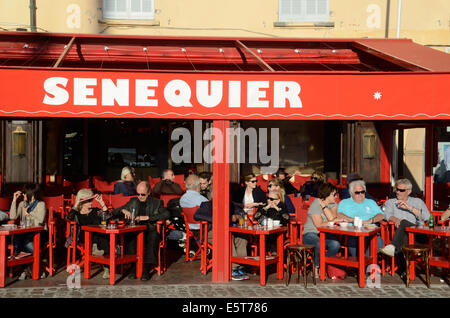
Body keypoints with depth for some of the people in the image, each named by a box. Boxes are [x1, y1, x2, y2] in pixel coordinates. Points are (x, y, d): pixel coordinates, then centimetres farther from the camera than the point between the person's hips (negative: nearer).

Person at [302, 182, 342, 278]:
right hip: (310, 233, -5)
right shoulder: (315, 205, -12)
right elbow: (319, 225, -18)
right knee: (320, 244, -37)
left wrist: (323, 205, -13)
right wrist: (334, 221, -11)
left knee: (336, 244, -27)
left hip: (326, 234, 5)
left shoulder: (333, 204, 7)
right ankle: (316, 267, -9)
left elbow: (331, 217, -13)